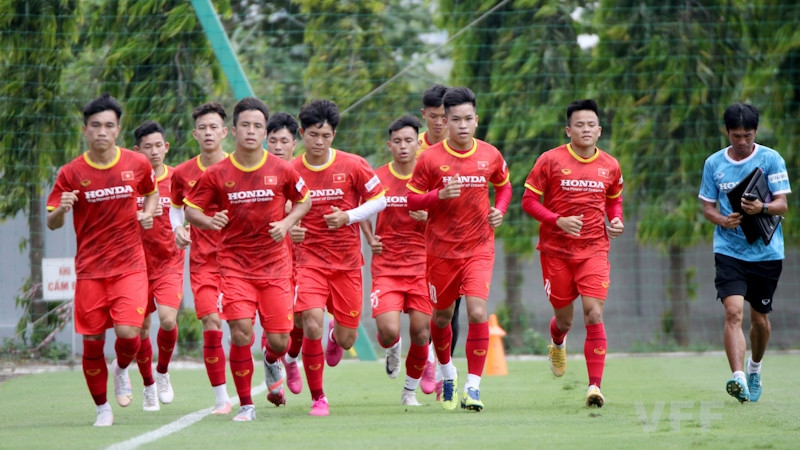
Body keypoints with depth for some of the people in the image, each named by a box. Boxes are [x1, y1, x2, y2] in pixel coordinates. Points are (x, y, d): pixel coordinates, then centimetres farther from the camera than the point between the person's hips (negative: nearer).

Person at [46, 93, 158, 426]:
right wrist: (62, 209, -24)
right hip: (90, 270, 0)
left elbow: (152, 193, 22)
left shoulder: (137, 164, 0)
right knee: (92, 342, 0)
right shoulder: (71, 173, -4)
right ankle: (102, 408, 19)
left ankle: (122, 369, 18)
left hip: (129, 265, 0)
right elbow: (52, 224, -2)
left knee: (128, 331, -17)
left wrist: (148, 213, 1)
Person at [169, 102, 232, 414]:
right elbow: (175, 206, 22)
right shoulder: (183, 174, 4)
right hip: (202, 261, 1)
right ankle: (221, 398, -2)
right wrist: (178, 228, 3)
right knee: (211, 327, -10)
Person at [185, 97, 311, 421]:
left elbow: (304, 200, 13)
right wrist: (210, 221, -19)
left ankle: (272, 362, 41)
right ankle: (245, 405, -1)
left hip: (275, 265, 1)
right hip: (234, 264, -1)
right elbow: (191, 209, 3)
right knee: (241, 332, -17)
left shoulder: (282, 170, -2)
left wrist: (287, 223, -6)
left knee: (279, 340, 0)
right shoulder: (217, 174, -4)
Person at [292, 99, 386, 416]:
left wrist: (348, 217, -12)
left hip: (347, 261, 1)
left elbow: (379, 200, 2)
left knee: (347, 340, 5)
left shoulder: (353, 166, -5)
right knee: (312, 325, -21)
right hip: (310, 259, -1)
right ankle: (317, 398, -5)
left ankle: (336, 335, 46)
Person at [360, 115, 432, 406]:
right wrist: (370, 239, 2)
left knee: (420, 333, -2)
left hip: (422, 265, 0)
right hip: (386, 266, 0)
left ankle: (410, 390, 20)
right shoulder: (377, 178, 1)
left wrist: (428, 218, -16)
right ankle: (393, 349, 23)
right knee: (388, 331, -16)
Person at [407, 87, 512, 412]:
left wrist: (499, 210, 0)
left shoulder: (490, 156, 0)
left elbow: (503, 186, 19)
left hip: (479, 247, 0)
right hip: (441, 248, 0)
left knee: (477, 312, -17)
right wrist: (440, 195, -21)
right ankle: (447, 371, 39)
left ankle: (473, 386, -11)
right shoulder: (430, 158, -7)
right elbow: (412, 200, -3)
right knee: (441, 316, 12)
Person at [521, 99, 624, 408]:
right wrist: (558, 221, -19)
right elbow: (529, 200, -5)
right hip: (556, 251, -1)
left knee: (594, 315, -15)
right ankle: (557, 344, 49)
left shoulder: (610, 166, 4)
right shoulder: (550, 161, -6)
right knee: (564, 319, 10)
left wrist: (616, 221, 0)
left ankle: (595, 386, -15)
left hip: (594, 250, 1)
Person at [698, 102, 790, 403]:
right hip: (729, 251, 0)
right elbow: (707, 206, 8)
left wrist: (762, 208, -28)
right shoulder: (714, 163, 4)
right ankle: (739, 378, -28)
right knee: (733, 312, -18)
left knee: (760, 318, 10)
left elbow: (783, 204, -6)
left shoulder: (771, 159, -3)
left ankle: (755, 368, 38)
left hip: (766, 252, 0)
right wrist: (722, 220, -14)